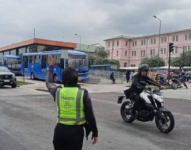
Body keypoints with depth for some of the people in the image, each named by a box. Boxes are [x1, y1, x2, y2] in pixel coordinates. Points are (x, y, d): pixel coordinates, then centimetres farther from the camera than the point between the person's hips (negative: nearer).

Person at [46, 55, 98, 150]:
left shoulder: (58, 91, -3)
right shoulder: (83, 93, -12)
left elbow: (48, 83, 20)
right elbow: (90, 115, -9)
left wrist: (51, 67, 31)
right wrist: (95, 132, 2)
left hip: (60, 129, 3)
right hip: (76, 131, -3)